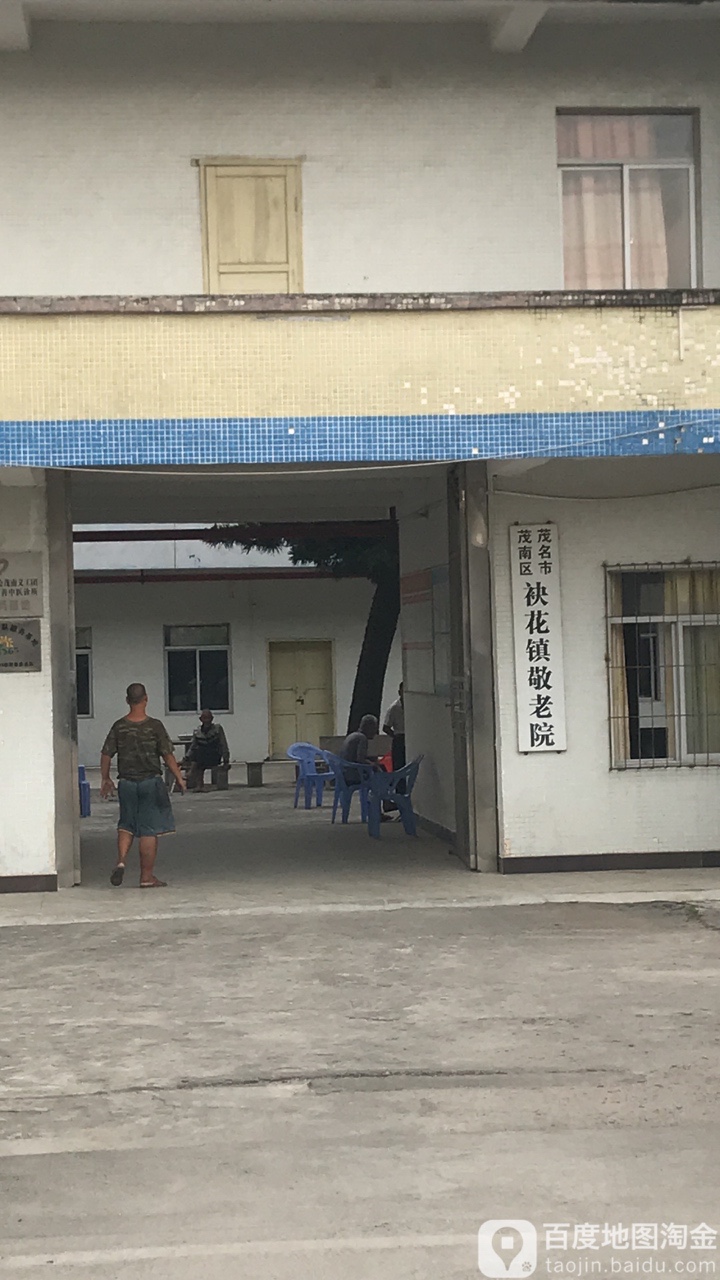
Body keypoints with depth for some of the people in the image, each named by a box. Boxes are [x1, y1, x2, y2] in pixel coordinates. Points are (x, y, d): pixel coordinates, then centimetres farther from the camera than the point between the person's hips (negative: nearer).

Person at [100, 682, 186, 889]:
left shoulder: (119, 726, 0)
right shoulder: (154, 726, -8)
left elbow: (106, 754, 3)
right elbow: (168, 755, -8)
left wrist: (106, 779, 17)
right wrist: (179, 778, 3)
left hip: (126, 782, 3)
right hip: (150, 782, -3)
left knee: (126, 825, 20)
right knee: (149, 830, 3)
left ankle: (121, 861, -2)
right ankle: (147, 877, 6)